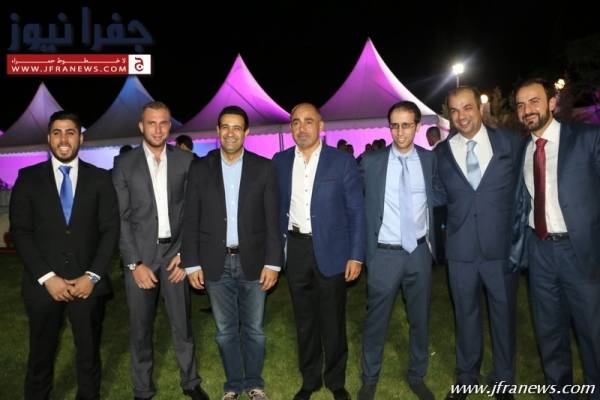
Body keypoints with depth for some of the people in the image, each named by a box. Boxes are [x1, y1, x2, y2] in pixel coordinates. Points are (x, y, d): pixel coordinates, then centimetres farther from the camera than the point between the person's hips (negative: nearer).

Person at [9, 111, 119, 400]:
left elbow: (110, 230, -1)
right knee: (41, 356, 13)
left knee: (89, 356, 12)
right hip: (44, 284, 0)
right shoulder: (28, 178, 2)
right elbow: (20, 232, -2)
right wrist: (46, 277, -11)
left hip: (87, 282, 0)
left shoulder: (99, 179, 3)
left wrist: (92, 276, -10)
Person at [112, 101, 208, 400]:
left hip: (175, 252, 1)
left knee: (182, 322, 10)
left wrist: (185, 253, -4)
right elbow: (121, 217, -2)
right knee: (140, 327, 10)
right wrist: (135, 263, -8)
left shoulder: (185, 160, 2)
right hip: (140, 255, 0)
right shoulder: (125, 163, 0)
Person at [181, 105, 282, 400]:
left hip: (253, 261, 0)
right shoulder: (200, 168, 2)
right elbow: (191, 220, 2)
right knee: (225, 331, 13)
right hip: (216, 263, 1)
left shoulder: (263, 167, -1)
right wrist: (192, 263, -2)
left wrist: (272, 262, -7)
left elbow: (272, 219, -2)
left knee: (254, 329, 12)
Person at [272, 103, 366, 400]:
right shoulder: (280, 162, 4)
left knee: (333, 320, 9)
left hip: (331, 250, -2)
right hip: (295, 250, 3)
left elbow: (356, 211, -4)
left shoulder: (342, 161, -4)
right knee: (304, 319, 15)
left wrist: (356, 255, -8)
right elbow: (276, 206, 8)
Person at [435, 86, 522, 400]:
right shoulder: (441, 152, 1)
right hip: (461, 250, 1)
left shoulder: (511, 143, -1)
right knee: (466, 316, 15)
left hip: (502, 248, 0)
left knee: (504, 315, 13)